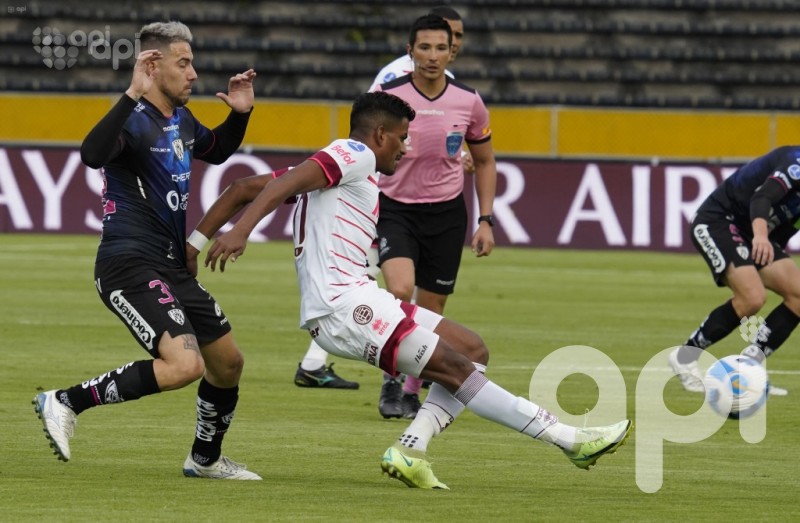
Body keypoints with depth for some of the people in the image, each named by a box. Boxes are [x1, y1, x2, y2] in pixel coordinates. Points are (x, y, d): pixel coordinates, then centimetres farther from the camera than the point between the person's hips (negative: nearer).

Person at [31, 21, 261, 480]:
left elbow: (217, 151, 34)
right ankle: (66, 403, -16)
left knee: (228, 363, 17)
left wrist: (240, 113, 16)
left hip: (172, 267, 9)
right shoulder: (135, 120, -16)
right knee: (184, 364, -26)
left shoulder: (182, 120, 12)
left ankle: (206, 459, 39)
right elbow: (93, 154, -38)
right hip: (130, 265, -9)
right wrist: (133, 95, -43)